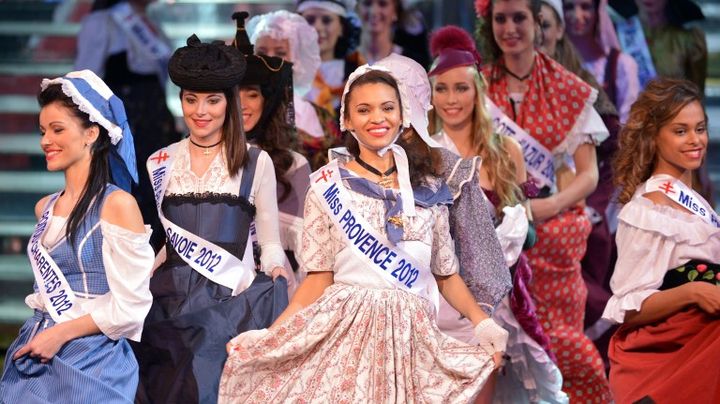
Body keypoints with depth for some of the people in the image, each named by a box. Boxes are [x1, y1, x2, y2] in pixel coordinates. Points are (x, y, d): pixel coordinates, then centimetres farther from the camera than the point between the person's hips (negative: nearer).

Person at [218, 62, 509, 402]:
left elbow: (446, 275, 12)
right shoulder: (328, 187, 2)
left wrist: (482, 322, -4)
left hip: (412, 337, 2)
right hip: (347, 331, -2)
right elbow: (318, 280, 1)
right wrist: (267, 335, -10)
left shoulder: (428, 189, 10)